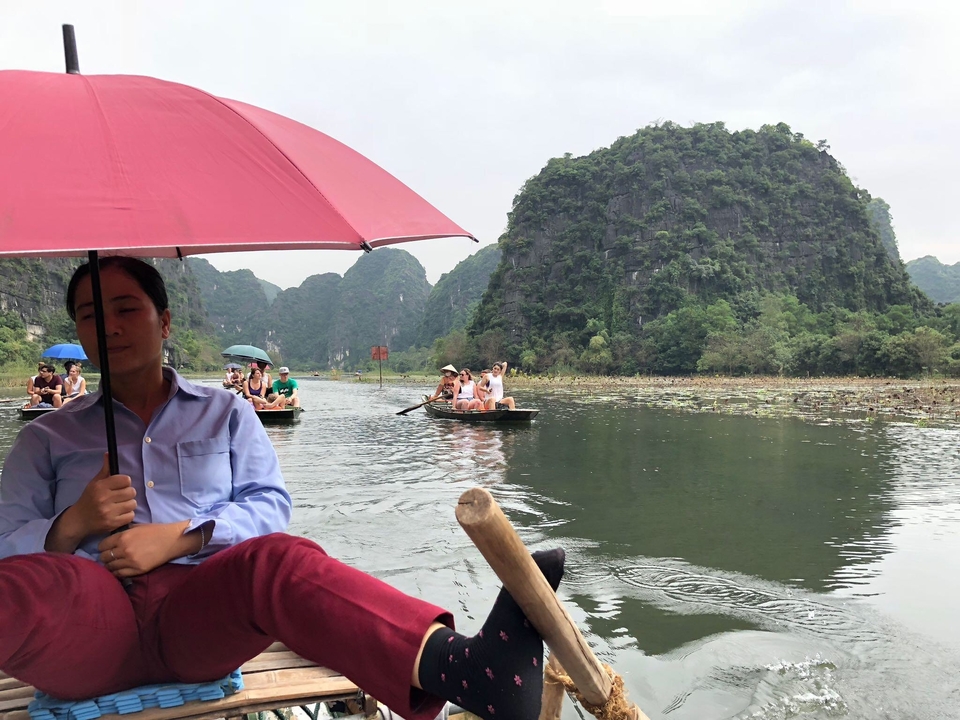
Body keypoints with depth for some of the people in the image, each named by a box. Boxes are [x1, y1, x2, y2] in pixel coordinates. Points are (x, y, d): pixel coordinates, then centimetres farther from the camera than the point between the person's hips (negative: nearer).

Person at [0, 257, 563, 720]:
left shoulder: (226, 413, 23)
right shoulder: (48, 437, 24)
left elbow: (271, 506, 9)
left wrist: (179, 535, -6)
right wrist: (72, 525, -6)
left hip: (199, 605, 0)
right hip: (90, 613, 0)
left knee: (276, 560, -35)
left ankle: (461, 665, -57)